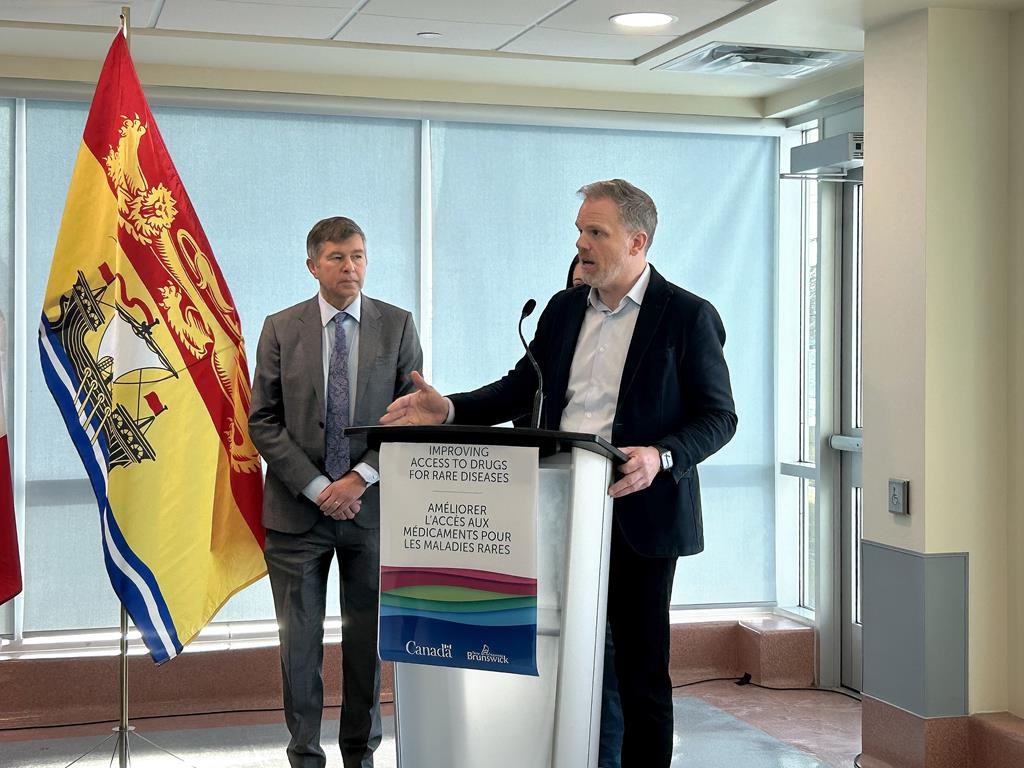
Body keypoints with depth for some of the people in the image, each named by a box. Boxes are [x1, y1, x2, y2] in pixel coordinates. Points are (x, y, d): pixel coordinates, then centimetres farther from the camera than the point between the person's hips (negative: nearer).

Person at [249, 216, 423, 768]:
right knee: (299, 640, 4)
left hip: (370, 506, 0)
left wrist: (360, 478, -11)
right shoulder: (281, 329, 2)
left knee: (368, 638, 9)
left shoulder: (397, 326, 2)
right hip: (297, 509, 0)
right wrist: (317, 487, -10)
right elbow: (263, 421, -1)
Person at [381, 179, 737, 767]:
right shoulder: (564, 309, 12)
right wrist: (449, 410, 0)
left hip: (638, 514, -5)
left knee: (641, 672, 5)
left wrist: (661, 456, -23)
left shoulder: (688, 315, -4)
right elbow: (521, 388, 15)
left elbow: (719, 416, -5)